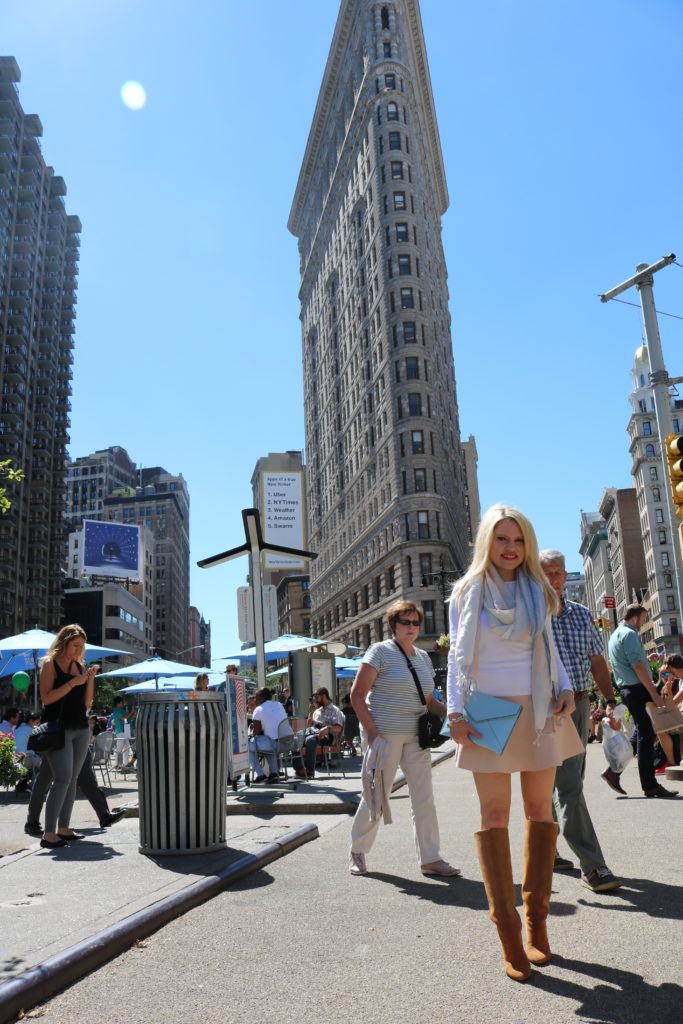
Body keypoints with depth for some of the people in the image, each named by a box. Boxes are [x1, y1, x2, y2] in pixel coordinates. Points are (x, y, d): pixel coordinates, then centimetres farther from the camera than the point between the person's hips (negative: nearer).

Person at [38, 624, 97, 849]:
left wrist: (90, 679, -2)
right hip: (58, 727, -6)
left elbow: (87, 703, 12)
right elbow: (46, 697, -13)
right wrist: (73, 683, -18)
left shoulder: (79, 665, 12)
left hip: (80, 728, 6)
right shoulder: (50, 663, -3)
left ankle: (63, 828, 15)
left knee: (72, 779, 8)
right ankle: (48, 834, -11)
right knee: (62, 779, -13)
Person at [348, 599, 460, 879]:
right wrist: (371, 732, -16)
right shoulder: (381, 651, -7)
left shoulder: (423, 657, 13)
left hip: (415, 737, 6)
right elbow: (357, 694, -10)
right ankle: (357, 851, 23)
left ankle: (430, 858, 14)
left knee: (424, 798, 4)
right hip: (384, 735, -6)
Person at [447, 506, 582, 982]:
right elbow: (457, 656, 1)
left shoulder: (537, 591, 8)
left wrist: (566, 688, 1)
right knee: (495, 814, -3)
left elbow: (549, 647, 16)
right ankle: (509, 934, 3)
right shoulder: (467, 592, 1)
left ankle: (537, 920, 17)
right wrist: (455, 712, -6)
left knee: (540, 808, 5)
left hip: (538, 710, 3)